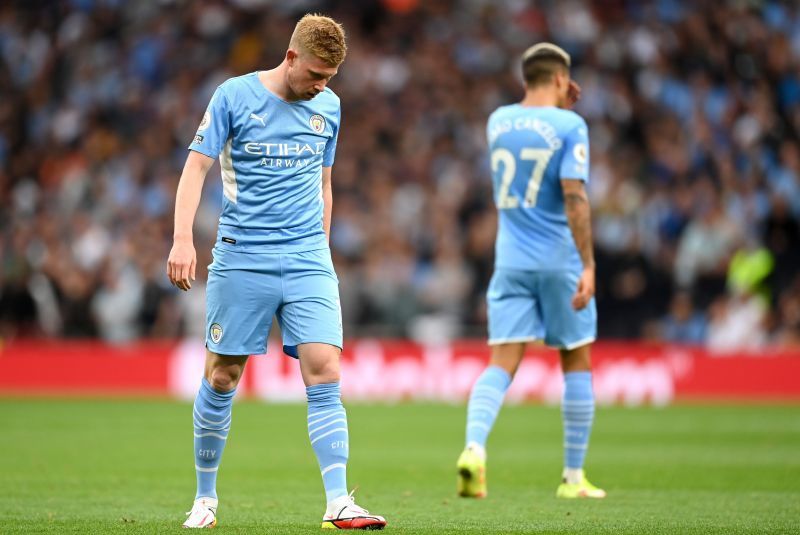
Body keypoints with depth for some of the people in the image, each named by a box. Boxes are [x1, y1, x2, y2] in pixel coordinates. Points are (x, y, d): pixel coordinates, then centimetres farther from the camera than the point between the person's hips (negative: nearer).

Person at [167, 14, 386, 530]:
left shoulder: (329, 106, 11)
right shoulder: (235, 95, -2)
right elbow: (197, 166, -4)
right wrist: (183, 239, -14)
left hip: (308, 262, 3)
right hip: (241, 259, -3)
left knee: (324, 372, -11)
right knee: (221, 378, 3)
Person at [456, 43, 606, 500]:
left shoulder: (499, 121, 8)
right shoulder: (570, 126, -8)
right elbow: (574, 196, -17)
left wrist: (562, 109, 26)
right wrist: (588, 265, -18)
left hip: (511, 261, 4)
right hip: (561, 261, -4)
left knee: (502, 363, -2)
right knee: (577, 362, 10)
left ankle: (474, 446, -28)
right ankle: (573, 476, 13)